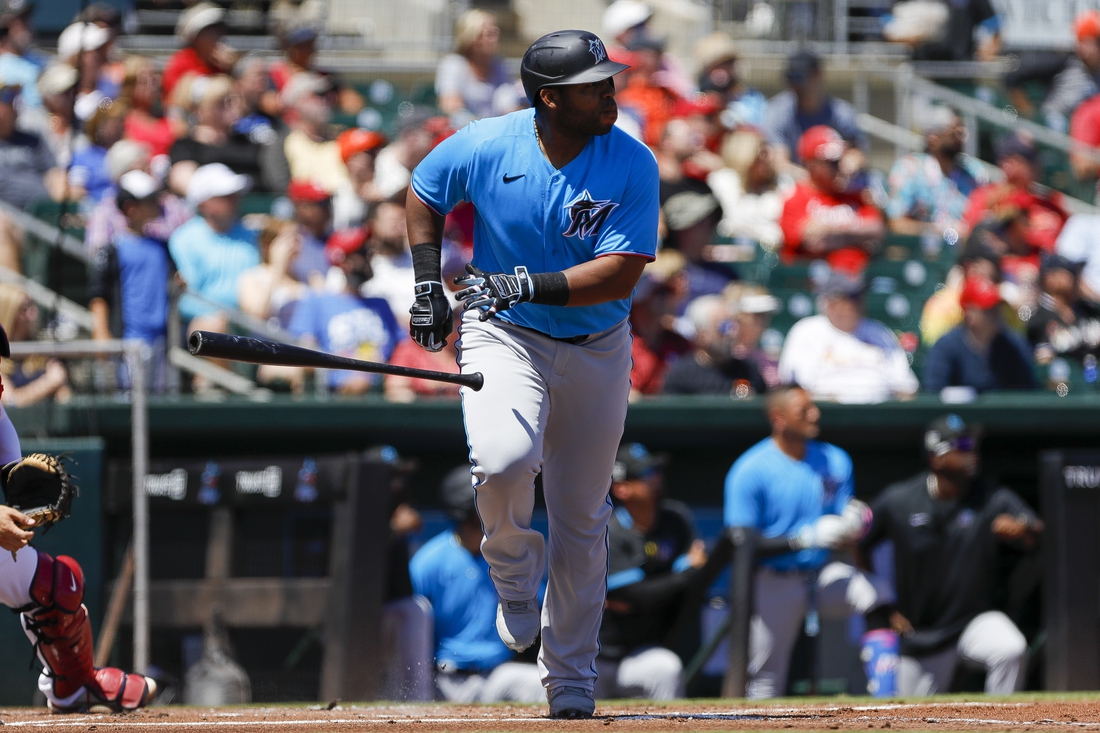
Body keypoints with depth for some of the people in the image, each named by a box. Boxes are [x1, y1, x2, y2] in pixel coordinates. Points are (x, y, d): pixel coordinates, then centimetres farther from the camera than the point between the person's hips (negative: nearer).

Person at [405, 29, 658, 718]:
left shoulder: (633, 164, -16)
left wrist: (529, 285, -33)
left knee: (581, 518, 9)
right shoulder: (483, 146, -15)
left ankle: (571, 678, 24)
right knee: (503, 458, -30)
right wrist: (428, 285, -2)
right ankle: (514, 570, 2)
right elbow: (423, 194, 6)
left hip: (598, 348, 1)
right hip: (504, 334, -1)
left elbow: (619, 274, -22)